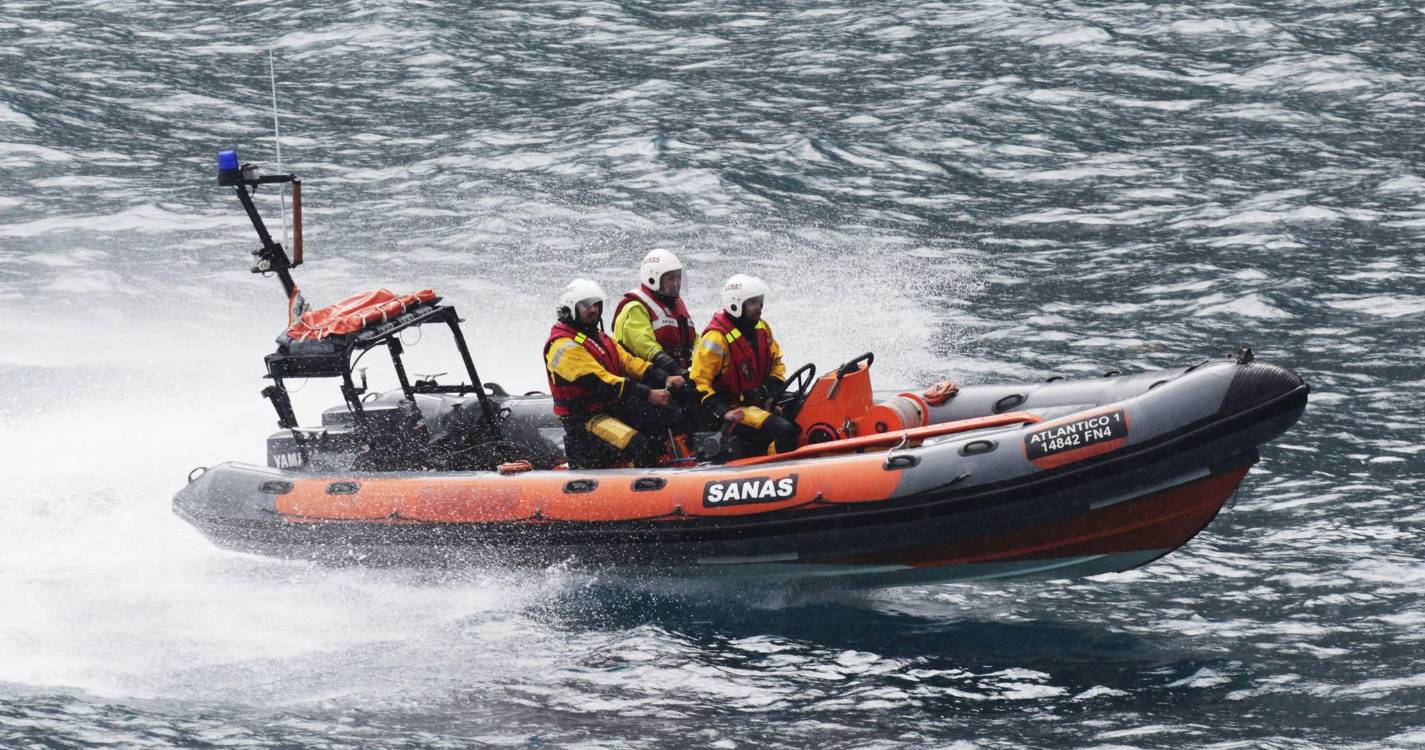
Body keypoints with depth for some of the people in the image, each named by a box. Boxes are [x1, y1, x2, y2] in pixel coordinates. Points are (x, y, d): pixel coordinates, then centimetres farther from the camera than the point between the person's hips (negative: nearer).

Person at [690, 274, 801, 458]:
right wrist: (724, 413, -25)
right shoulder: (716, 338, -16)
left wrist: (771, 391, 1)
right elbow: (699, 382, -16)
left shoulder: (761, 329, 7)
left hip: (759, 403, 9)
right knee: (784, 429, -28)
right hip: (733, 410, -9)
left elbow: (777, 362, 21)